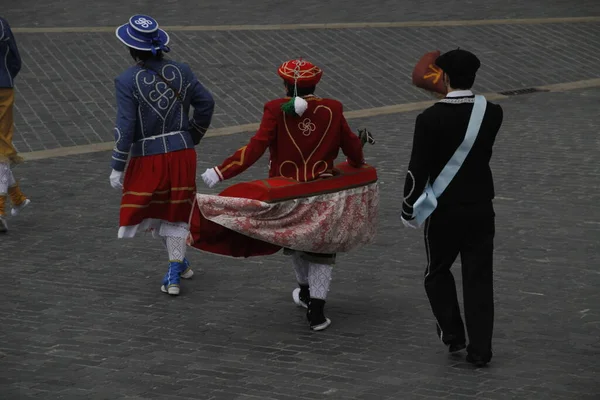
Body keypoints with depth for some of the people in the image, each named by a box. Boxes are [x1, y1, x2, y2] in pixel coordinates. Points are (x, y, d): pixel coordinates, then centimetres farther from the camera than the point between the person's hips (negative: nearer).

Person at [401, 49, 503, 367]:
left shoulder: (430, 119, -17)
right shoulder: (492, 113, -5)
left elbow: (418, 169, -15)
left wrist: (409, 209, -3)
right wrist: (451, 98, 17)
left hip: (444, 210, -3)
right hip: (481, 209, 3)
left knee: (438, 273, 20)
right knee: (479, 278, 9)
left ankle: (453, 334, 17)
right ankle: (480, 349, 8)